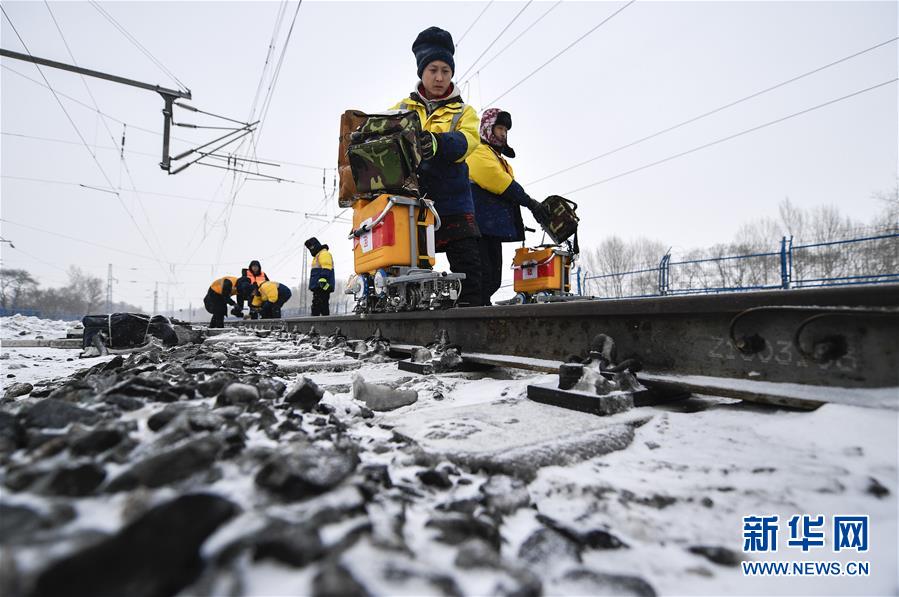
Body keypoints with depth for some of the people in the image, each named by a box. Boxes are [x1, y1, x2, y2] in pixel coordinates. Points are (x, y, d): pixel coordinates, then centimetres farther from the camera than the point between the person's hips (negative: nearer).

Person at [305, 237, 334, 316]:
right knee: (315, 306, 9)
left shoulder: (324, 253, -4)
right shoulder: (317, 256, 30)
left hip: (322, 287, -11)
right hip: (318, 287, 11)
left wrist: (323, 280, -29)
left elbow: (326, 269, -19)